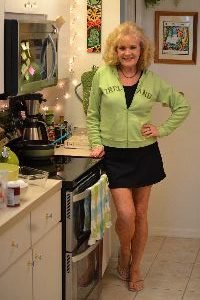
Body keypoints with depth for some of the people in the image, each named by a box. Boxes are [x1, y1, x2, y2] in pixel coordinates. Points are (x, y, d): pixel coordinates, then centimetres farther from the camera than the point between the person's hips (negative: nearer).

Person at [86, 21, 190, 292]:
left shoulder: (152, 80, -1)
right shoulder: (103, 75, -4)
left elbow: (182, 106, 10)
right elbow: (93, 115, 4)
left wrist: (162, 130, 0)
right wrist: (96, 143, -7)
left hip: (145, 154, 2)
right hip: (114, 155, -2)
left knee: (141, 214, 10)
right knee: (126, 214, -10)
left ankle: (135, 268, 28)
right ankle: (123, 253, 23)